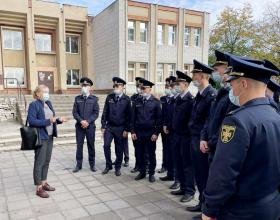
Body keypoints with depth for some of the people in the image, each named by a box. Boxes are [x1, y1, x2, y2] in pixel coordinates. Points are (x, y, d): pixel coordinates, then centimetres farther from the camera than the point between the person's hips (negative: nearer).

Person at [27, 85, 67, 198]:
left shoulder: (48, 103, 12)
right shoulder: (34, 105, -11)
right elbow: (32, 121, -20)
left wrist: (59, 120, -1)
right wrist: (48, 121, -24)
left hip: (50, 137, 8)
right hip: (40, 138, -7)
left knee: (47, 161, 15)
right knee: (39, 162, -1)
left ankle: (44, 182, 28)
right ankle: (39, 188, 9)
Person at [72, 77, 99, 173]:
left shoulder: (94, 99, 1)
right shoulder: (77, 98, 7)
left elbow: (96, 113, -4)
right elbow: (75, 112, 2)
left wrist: (87, 121, -14)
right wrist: (81, 121, -13)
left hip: (90, 126, -1)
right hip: (79, 126, 1)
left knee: (91, 145, 7)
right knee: (79, 145, 5)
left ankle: (92, 164, 18)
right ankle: (79, 165, 15)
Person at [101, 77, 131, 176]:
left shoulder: (127, 99, -4)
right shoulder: (109, 97, 4)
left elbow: (129, 115, -4)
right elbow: (105, 112, 5)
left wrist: (126, 130, -7)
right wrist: (103, 126, 1)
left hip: (120, 128, -2)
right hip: (109, 126, 2)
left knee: (119, 149, 6)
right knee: (106, 145, -4)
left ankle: (117, 168, 23)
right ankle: (108, 165, 18)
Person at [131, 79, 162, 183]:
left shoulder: (155, 102, -1)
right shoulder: (136, 102, 6)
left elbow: (159, 119, -2)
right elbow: (133, 118, 7)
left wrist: (156, 133, -8)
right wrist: (133, 132, 1)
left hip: (150, 133, -2)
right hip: (138, 132, 2)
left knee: (151, 154, 7)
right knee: (140, 154, 8)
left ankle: (151, 173, 21)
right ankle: (142, 172, 24)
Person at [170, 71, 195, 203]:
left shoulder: (190, 100, -14)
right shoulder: (178, 99, 10)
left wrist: (189, 133, -14)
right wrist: (173, 129, 11)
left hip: (186, 136, -8)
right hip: (177, 135, 8)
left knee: (187, 164, 2)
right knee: (179, 163, 14)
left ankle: (190, 191, 14)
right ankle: (183, 187, 28)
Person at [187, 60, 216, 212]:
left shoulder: (212, 95, -18)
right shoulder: (199, 94, 11)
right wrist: (193, 135, 13)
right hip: (195, 139, 9)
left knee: (205, 175, 5)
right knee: (198, 173, 18)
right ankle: (202, 203, 35)